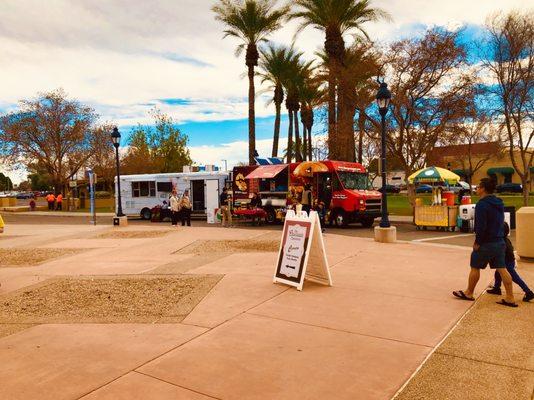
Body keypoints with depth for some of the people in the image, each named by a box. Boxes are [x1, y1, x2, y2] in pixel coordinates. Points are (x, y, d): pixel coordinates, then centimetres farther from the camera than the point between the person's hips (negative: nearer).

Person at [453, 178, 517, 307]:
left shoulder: (482, 204, -18)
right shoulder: (499, 203, 11)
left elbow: (481, 226, -23)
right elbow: (501, 223, 18)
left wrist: (477, 242, -15)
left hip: (486, 243, -8)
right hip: (500, 242, 8)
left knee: (475, 268, 7)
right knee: (502, 269, 8)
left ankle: (469, 293, 20)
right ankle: (510, 298, 9)